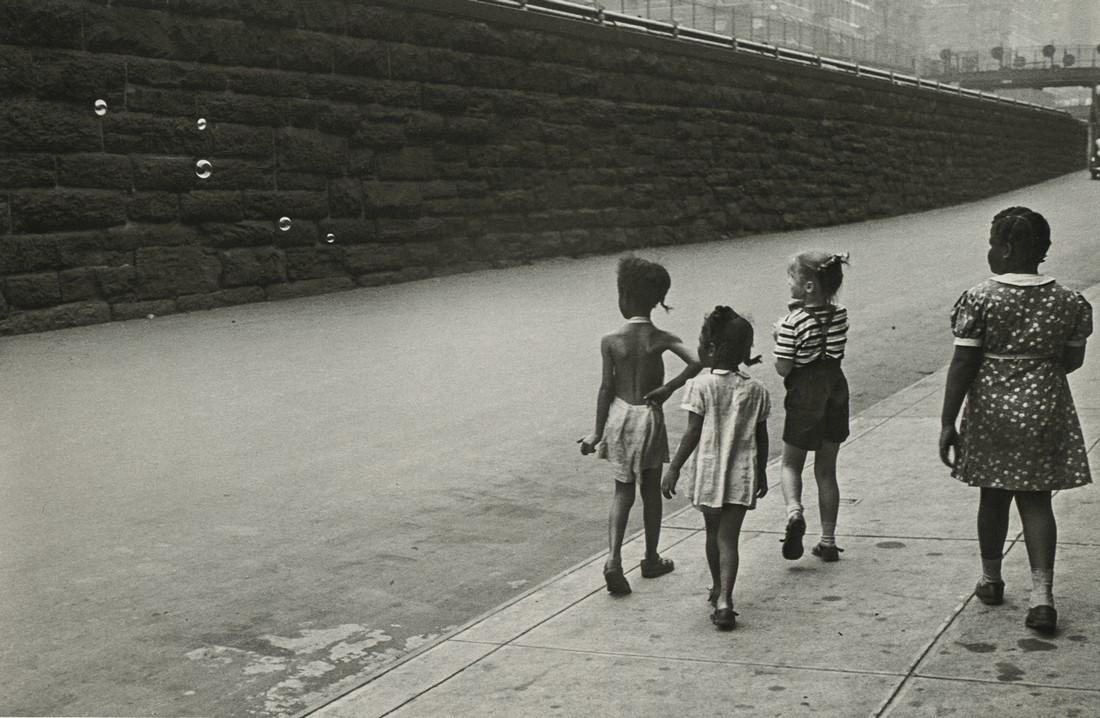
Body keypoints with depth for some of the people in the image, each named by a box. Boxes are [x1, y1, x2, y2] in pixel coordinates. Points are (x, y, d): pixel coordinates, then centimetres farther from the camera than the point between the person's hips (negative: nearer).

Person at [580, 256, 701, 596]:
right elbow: (696, 361, -23)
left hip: (619, 415, 0)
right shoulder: (661, 339, -9)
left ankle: (614, 559, -8)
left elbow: (607, 388, -7)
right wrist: (670, 388, -10)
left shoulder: (610, 341, -10)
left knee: (623, 491, 9)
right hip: (649, 416, 0)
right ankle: (651, 559, 27)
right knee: (651, 490, 15)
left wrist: (597, 432, 1)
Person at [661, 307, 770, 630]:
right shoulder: (756, 390, 0)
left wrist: (673, 469, -4)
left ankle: (717, 589, 36)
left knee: (713, 533, 18)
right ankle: (724, 600, -14)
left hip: (709, 472, -1)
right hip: (742, 475, 1)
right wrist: (762, 472, 19)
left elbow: (693, 434, -12)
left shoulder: (701, 385, -11)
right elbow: (761, 438, 6)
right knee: (728, 537, 0)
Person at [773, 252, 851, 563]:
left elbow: (783, 368, -16)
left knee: (791, 464, 12)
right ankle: (828, 541, 16)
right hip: (836, 391, 5)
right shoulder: (839, 315, -1)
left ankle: (794, 511, -17)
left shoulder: (793, 321, -18)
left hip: (805, 397, -5)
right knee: (826, 470, 13)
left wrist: (779, 340, 0)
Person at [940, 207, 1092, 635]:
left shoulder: (979, 300, -12)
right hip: (1045, 410, 2)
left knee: (993, 497, 15)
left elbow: (962, 366, -11)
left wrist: (948, 422, -6)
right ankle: (1042, 594, -7)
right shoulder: (1068, 302, -2)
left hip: (991, 411, -1)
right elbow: (1073, 360, 9)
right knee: (1036, 501, 5)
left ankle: (991, 580, 32)